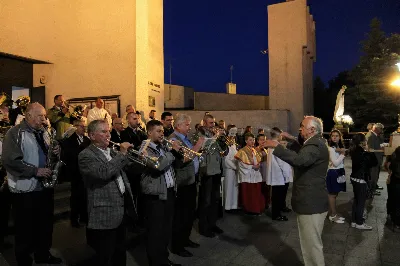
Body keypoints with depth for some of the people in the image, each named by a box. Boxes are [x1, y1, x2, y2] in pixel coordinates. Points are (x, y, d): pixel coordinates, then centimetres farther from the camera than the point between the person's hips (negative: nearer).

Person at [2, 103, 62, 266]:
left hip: (45, 186, 7)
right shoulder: (15, 133, -11)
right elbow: (9, 161, -19)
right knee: (25, 228, 8)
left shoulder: (43, 133, 11)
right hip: (25, 189, -7)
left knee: (45, 224, 17)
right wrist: (35, 171, -21)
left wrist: (54, 153, -3)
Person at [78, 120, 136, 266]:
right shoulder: (86, 155, -12)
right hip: (104, 215, -8)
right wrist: (122, 153, -23)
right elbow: (104, 172, -30)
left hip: (120, 210, 8)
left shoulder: (112, 152, 13)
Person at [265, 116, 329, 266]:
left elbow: (299, 160, -39)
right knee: (309, 242, 22)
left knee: (312, 244, 1)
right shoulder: (314, 143, 14)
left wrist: (276, 146, -34)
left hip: (312, 203, -11)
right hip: (309, 201, 11)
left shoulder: (316, 145, -21)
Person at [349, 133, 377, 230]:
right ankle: (359, 223, 16)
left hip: (354, 178, 8)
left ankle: (354, 221, 27)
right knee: (361, 202, 5)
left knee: (356, 200, 18)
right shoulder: (363, 153, -22)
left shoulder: (354, 151, 2)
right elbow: (375, 162, -14)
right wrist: (370, 152, -9)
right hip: (361, 179, -8)